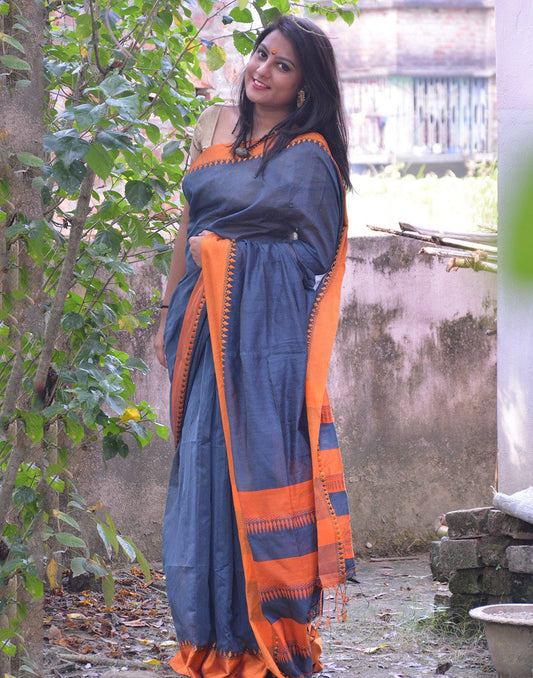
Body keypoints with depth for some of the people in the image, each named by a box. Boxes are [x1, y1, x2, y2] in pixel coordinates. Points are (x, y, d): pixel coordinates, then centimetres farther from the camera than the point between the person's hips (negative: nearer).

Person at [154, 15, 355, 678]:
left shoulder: (309, 155, -3)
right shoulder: (214, 124, 15)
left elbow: (315, 256, -6)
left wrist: (224, 249, -5)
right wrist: (169, 313, 19)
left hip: (267, 330, -5)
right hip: (205, 321, 6)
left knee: (254, 468, -6)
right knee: (204, 469, 4)